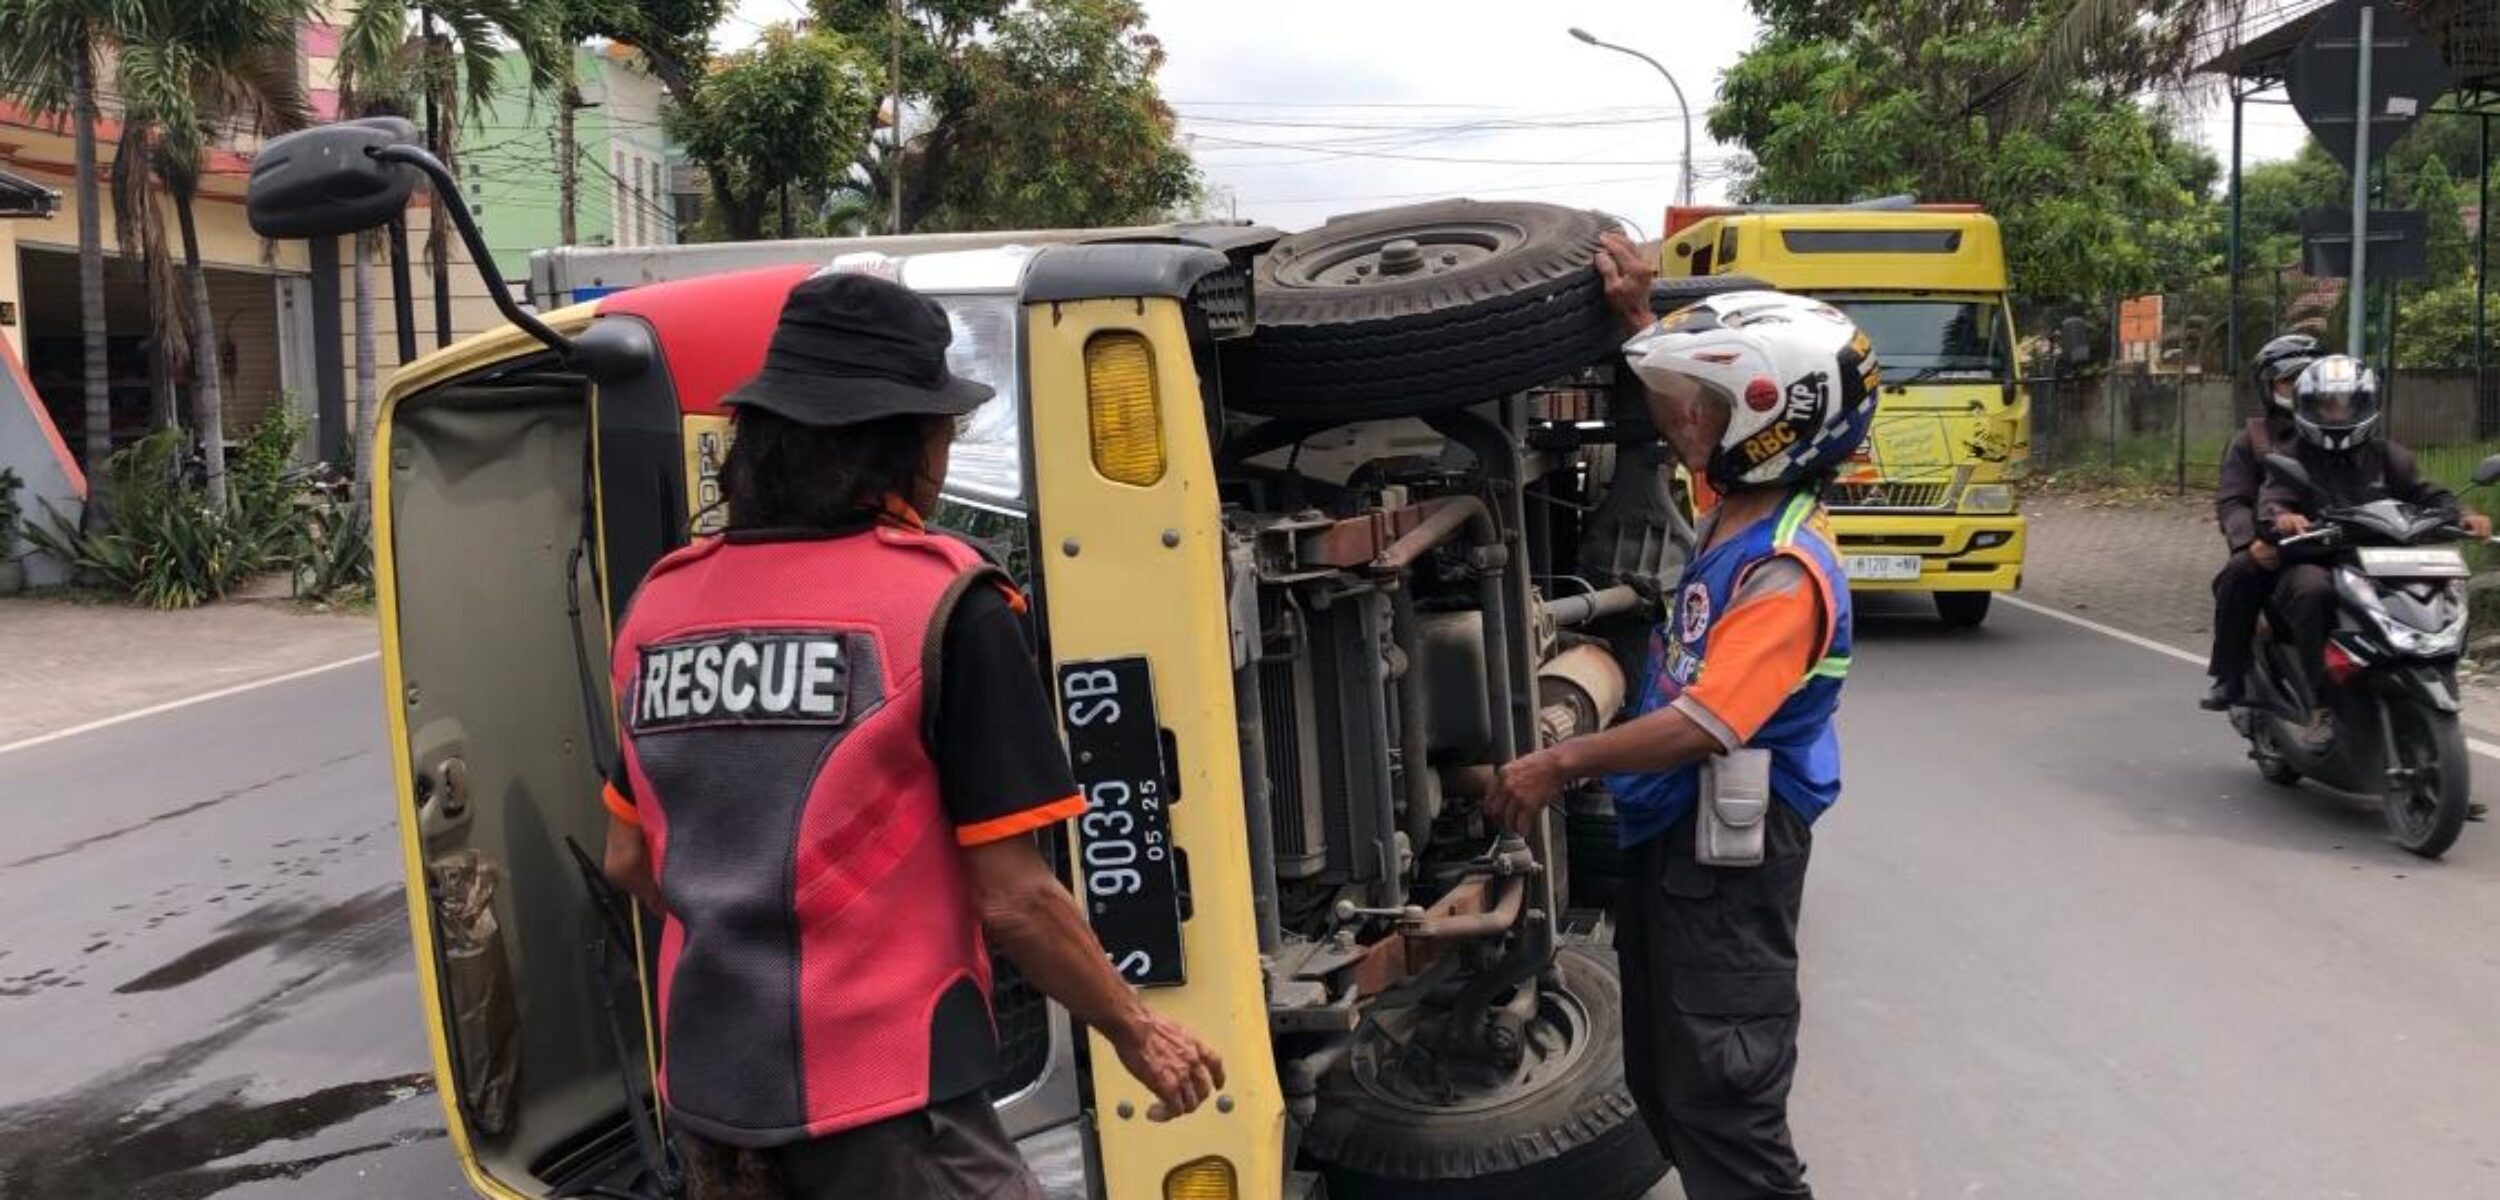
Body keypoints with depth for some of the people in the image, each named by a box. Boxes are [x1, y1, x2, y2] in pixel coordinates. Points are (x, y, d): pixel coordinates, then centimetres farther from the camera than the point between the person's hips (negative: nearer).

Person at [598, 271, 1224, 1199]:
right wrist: (1141, 1036, 0)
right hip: (884, 1098, -6)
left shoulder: (661, 602, 3)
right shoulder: (941, 602, -15)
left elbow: (628, 862, 12)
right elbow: (1010, 900, -14)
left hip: (709, 1091, 6)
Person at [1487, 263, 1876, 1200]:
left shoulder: (1785, 571, -24)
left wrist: (1561, 764, -25)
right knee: (1660, 1080, 21)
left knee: (1722, 1098, -2)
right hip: (1670, 834, 10)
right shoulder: (1729, 519, 4)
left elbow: (1704, 726, -31)